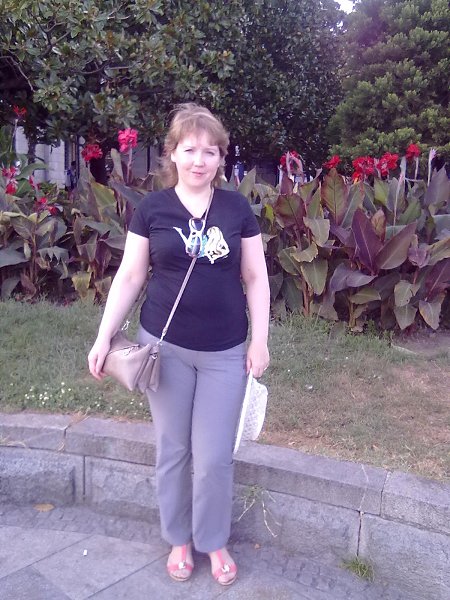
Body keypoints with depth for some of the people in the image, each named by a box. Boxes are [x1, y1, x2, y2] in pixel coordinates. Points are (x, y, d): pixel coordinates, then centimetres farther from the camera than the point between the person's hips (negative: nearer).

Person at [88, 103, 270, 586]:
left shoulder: (237, 208, 1)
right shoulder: (152, 208, -1)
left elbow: (255, 278, 4)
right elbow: (129, 276, 2)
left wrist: (260, 341, 0)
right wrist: (104, 337, -1)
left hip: (225, 352, 0)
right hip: (165, 347, 0)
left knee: (215, 457, 6)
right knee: (172, 450, 14)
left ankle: (213, 541, 33)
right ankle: (178, 538, 37)